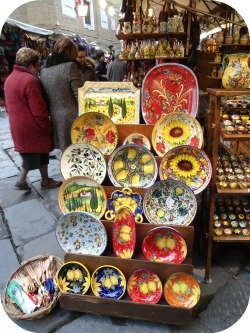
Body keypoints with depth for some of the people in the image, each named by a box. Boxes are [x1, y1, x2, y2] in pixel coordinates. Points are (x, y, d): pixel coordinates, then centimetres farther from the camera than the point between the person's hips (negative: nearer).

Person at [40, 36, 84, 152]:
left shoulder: (44, 69, 9)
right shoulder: (70, 66, -11)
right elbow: (80, 96, -15)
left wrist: (51, 113, 18)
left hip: (55, 117, 7)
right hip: (72, 117, -7)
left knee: (66, 152, 16)